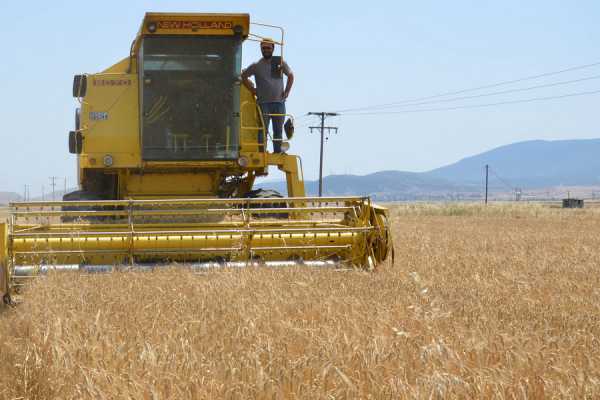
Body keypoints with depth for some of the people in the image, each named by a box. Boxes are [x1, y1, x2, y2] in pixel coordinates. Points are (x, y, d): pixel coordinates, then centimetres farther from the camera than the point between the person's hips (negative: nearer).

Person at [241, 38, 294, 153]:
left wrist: (287, 91, 11)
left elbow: (291, 76, 20)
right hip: (264, 103, -2)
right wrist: (252, 90, 2)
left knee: (278, 130, 8)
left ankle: (278, 152, 14)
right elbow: (243, 76, 9)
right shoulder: (256, 65, 1)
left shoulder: (281, 63, 7)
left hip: (279, 102, 2)